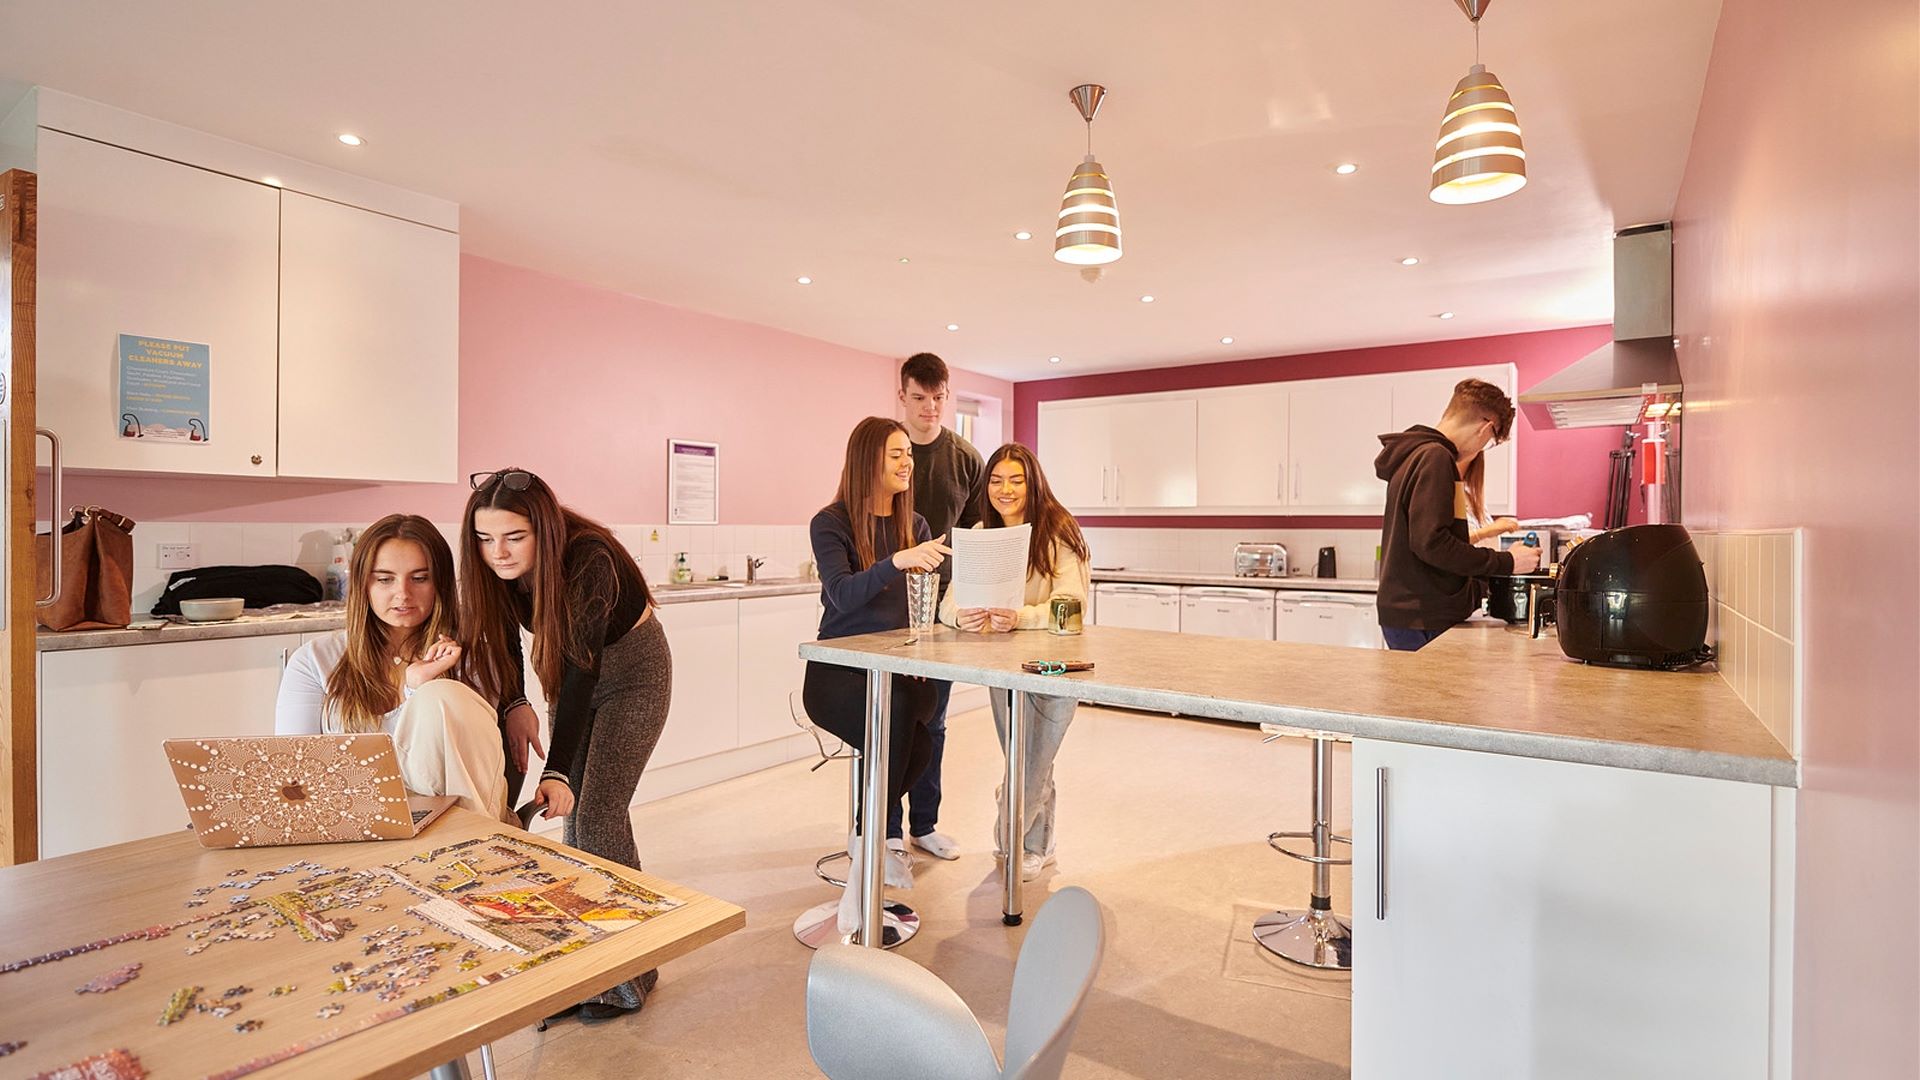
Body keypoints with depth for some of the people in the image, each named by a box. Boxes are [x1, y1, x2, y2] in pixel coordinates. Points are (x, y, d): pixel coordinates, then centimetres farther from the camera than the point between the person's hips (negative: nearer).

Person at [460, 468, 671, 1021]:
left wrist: (557, 771, -44)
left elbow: (583, 668, -38)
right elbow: (503, 639, -4)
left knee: (599, 814, -11)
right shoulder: (496, 567, -18)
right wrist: (515, 704, -21)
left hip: (632, 672, -6)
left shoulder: (589, 563, -35)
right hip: (573, 671, 6)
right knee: (573, 813, 5)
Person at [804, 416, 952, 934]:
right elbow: (843, 595, -19)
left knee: (915, 741, -30)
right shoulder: (830, 523, -3)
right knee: (895, 718, -35)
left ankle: (866, 836, -2)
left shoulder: (915, 525, 13)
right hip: (838, 671, -4)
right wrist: (896, 562, -34)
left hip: (898, 670, 4)